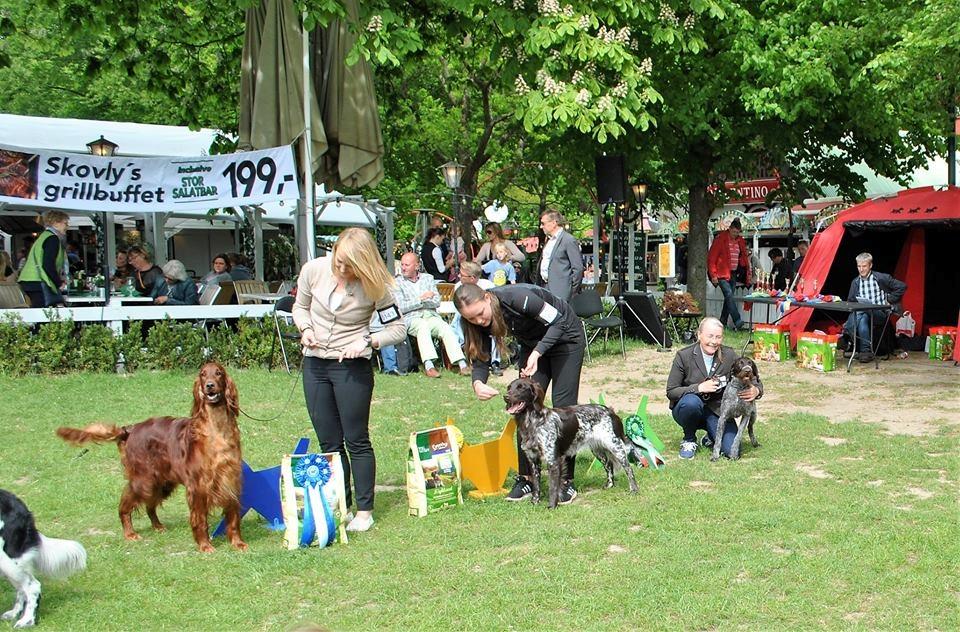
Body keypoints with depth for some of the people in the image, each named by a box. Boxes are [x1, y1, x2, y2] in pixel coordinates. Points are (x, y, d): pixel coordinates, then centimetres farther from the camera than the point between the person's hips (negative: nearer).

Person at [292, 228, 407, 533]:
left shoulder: (374, 285, -14)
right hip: (314, 363, 4)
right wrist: (306, 329, -8)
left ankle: (364, 511, 11)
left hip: (352, 367, -4)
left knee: (356, 441, 1)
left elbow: (398, 328, -7)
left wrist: (368, 341, -22)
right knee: (329, 443, 10)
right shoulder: (313, 270, -6)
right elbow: (300, 306, 12)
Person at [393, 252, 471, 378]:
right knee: (423, 326, -37)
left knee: (446, 328, -27)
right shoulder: (397, 282, 10)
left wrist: (417, 303, -5)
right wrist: (421, 299, -10)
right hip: (411, 318, -3)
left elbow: (437, 302, 8)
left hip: (431, 316, 3)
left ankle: (462, 365, -37)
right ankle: (428, 366, -48)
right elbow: (401, 308, -2)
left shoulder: (428, 278, 19)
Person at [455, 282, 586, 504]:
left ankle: (566, 482, -4)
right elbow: (481, 359, -10)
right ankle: (526, 478, 4)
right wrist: (478, 383, -31)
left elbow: (558, 321, -28)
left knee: (563, 406, -9)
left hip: (565, 336, -6)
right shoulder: (480, 321, -17)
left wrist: (536, 353, -39)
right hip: (532, 343, 6)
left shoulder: (515, 297, -36)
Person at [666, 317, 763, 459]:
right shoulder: (683, 356, -12)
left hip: (717, 410, 2)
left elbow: (754, 380, -1)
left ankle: (711, 438, 17)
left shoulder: (729, 355, -6)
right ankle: (689, 440, -7)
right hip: (688, 408, -1)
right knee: (691, 401, -38)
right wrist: (699, 388, -27)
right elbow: (671, 392, -13)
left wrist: (756, 391, -26)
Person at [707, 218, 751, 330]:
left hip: (733, 273, 6)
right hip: (722, 273, -6)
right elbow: (711, 257, -9)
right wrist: (713, 275, -14)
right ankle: (738, 322, -22)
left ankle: (722, 323, 12)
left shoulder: (740, 241, 11)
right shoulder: (720, 239, -7)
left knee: (729, 298, 6)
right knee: (729, 295, -16)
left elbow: (744, 258, 19)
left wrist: (748, 274, 12)